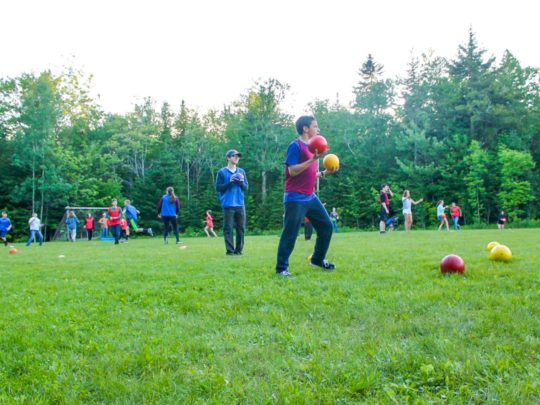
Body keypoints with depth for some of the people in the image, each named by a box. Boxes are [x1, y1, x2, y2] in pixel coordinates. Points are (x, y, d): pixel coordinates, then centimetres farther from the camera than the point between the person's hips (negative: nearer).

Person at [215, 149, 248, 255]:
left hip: (240, 204, 4)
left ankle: (239, 249, 12)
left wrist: (241, 182, -8)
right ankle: (230, 250, -1)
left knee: (241, 228, 4)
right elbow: (218, 188, -3)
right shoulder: (222, 172, 1)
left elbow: (246, 187, 13)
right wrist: (229, 182, -14)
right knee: (228, 229, -5)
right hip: (228, 205, -4)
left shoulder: (242, 171, 13)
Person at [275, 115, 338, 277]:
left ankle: (318, 259, 27)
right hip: (295, 199, -9)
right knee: (290, 234, -7)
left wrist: (324, 172, 10)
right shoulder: (295, 145, -10)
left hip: (311, 197, 9)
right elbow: (292, 171, -19)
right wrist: (313, 160, -23)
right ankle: (281, 268, 0)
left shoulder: (312, 147, 17)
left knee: (326, 226, 11)